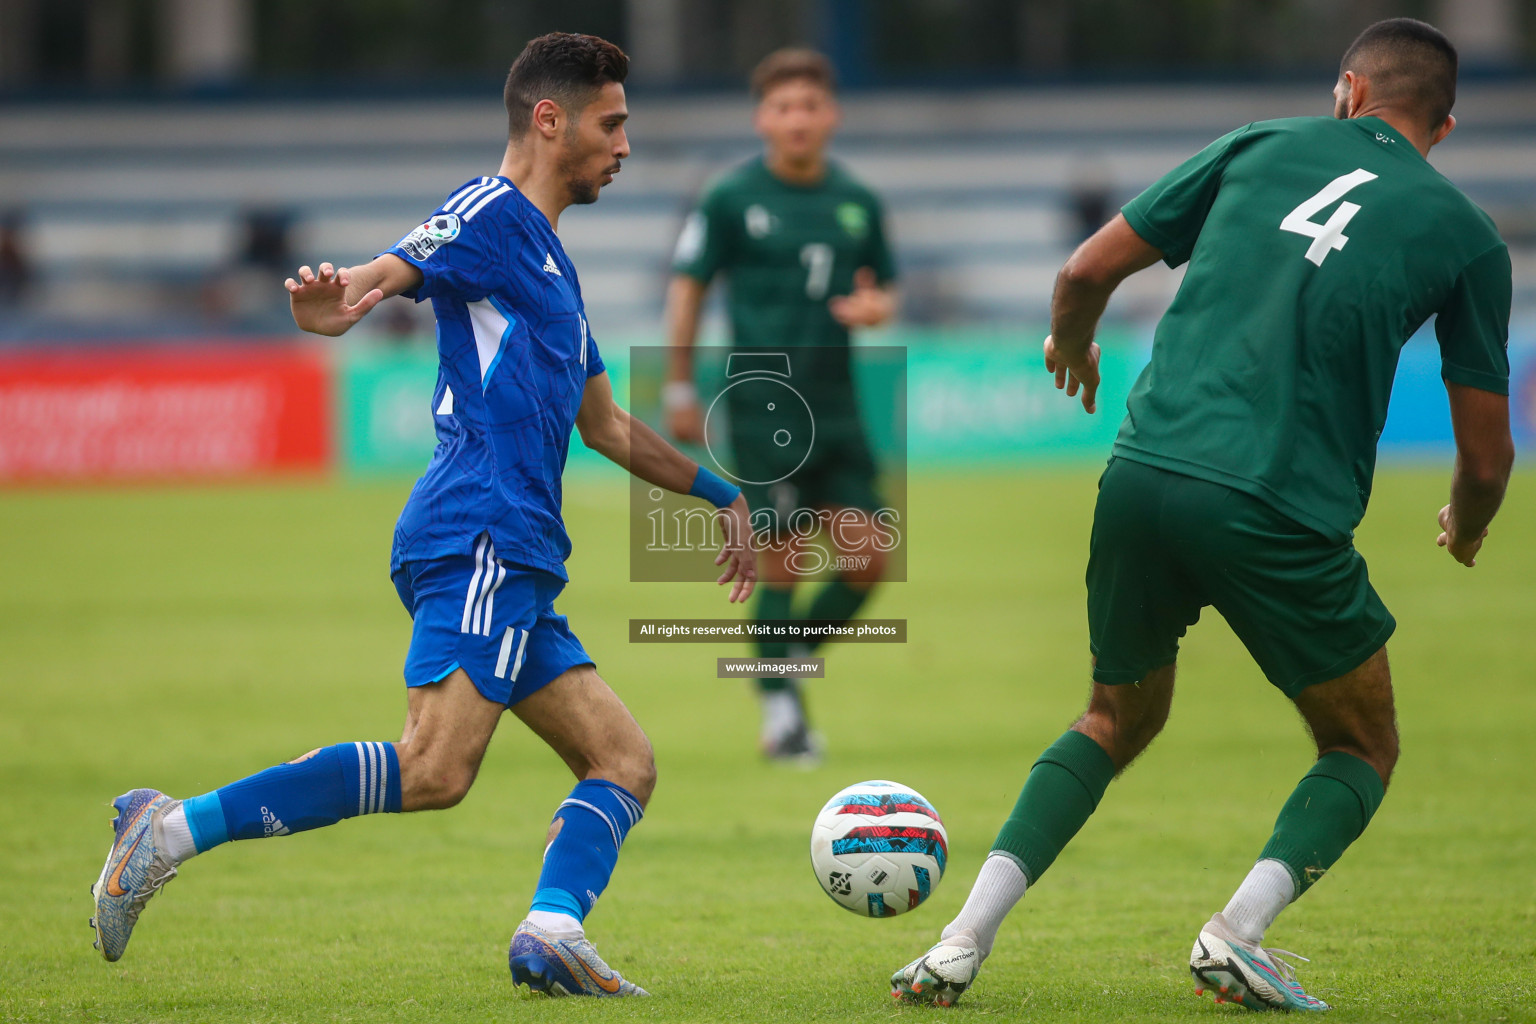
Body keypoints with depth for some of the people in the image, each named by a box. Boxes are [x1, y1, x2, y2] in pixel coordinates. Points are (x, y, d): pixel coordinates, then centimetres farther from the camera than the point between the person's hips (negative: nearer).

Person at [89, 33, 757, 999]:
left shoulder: (549, 260, 28)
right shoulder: (491, 215, -1)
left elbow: (604, 423, 39)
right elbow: (384, 273, -18)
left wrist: (717, 493, 43)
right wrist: (333, 303, -42)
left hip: (515, 569, 10)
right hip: (480, 539, -10)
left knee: (626, 762, 3)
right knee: (434, 771, -23)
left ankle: (553, 931, -17)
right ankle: (175, 829, -22)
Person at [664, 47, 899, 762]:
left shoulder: (858, 203, 9)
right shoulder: (732, 199, -3)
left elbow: (883, 291, 19)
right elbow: (687, 287, 2)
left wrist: (875, 307, -6)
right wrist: (679, 390, 0)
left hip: (836, 406, 5)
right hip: (762, 410, -5)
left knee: (869, 557, -1)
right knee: (780, 564, -6)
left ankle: (793, 655, 22)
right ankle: (780, 709, 6)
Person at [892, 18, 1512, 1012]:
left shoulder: (1262, 148, 14)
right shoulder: (1464, 233, 8)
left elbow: (1086, 273, 13)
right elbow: (1486, 454, 9)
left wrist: (1070, 350, 36)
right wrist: (1466, 529, 32)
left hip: (1143, 474, 3)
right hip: (1283, 512, -3)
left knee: (1119, 718, 26)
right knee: (1363, 751, 19)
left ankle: (964, 941, 12)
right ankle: (1238, 936, -4)